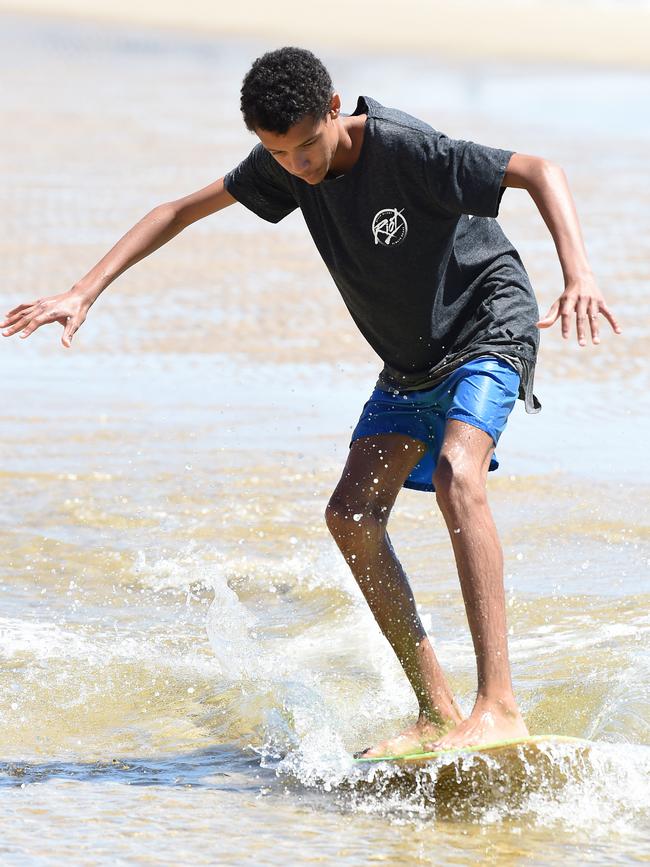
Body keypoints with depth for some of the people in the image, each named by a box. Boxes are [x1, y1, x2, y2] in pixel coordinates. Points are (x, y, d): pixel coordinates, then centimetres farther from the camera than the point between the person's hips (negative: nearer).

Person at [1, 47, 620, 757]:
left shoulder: (407, 150, -29)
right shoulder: (284, 167, -8)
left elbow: (540, 173, -32)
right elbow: (182, 211, 4)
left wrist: (578, 276, -47)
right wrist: (84, 292, -3)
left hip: (490, 330, -8)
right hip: (410, 362, 8)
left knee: (456, 475, -31)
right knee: (352, 516, -5)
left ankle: (499, 707, -36)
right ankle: (437, 712, 0)